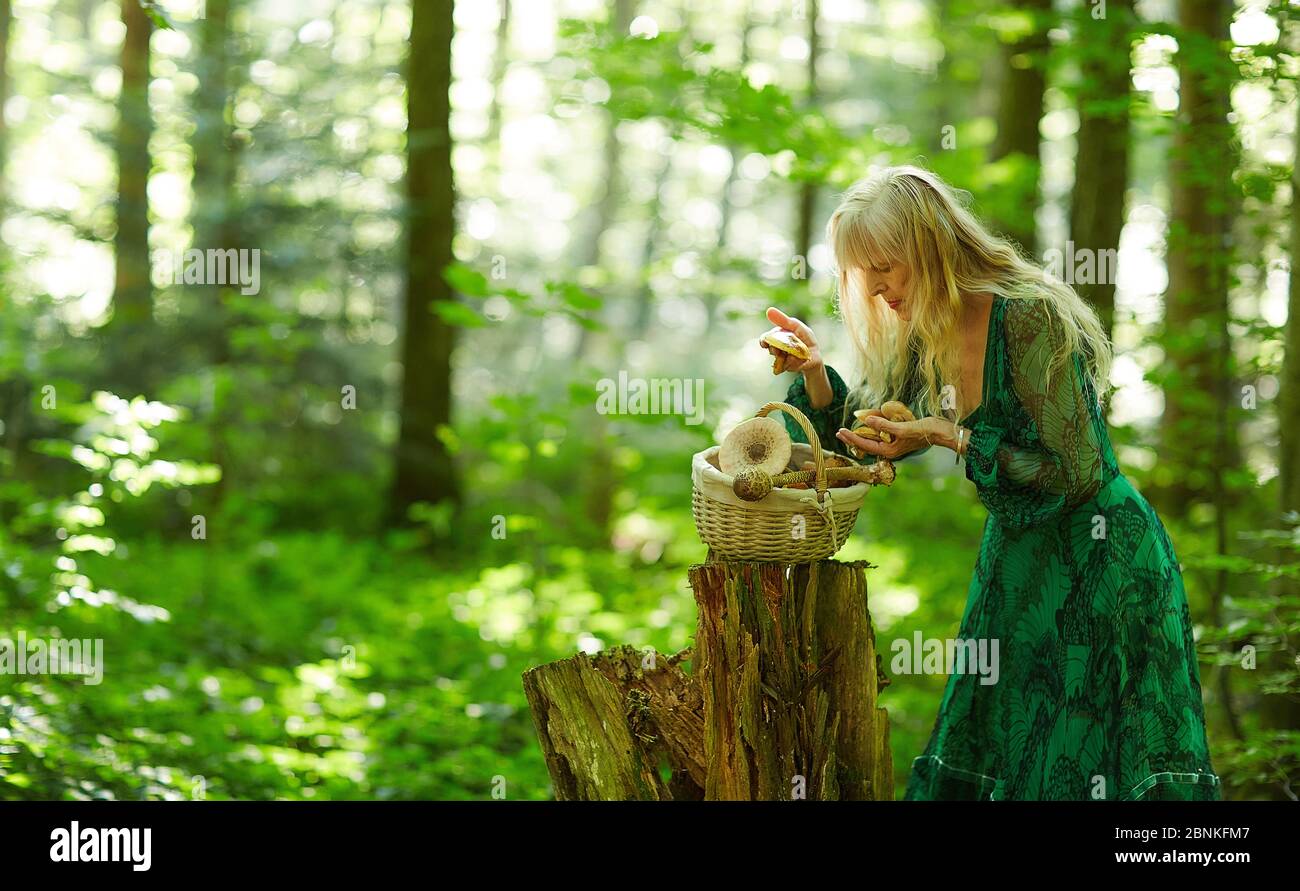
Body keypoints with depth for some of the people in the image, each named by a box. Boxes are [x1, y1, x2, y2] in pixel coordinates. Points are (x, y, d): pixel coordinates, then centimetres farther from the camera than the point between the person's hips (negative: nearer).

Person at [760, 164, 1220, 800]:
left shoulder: (1028, 317, -21)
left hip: (1099, 563, -8)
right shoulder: (923, 335, 3)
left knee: (1083, 764, -4)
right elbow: (863, 444, 12)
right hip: (1015, 558, 8)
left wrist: (951, 437, -24)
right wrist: (812, 369, -5)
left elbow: (1076, 474, -21)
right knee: (977, 762, 9)